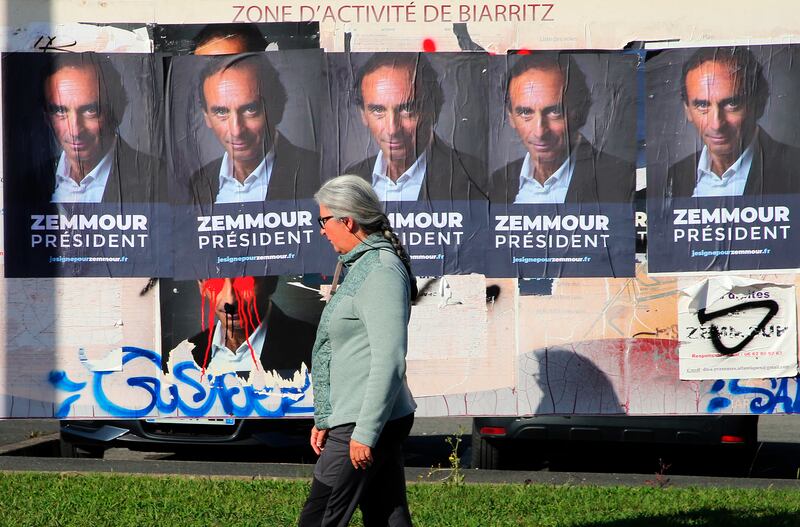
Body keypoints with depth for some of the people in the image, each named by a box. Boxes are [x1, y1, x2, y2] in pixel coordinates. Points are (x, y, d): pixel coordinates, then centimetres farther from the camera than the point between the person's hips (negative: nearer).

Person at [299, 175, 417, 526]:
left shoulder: (381, 272, -15)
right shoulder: (363, 266, 17)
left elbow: (389, 360, -22)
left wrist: (365, 432, -22)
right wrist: (324, 419, 22)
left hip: (366, 424, -10)